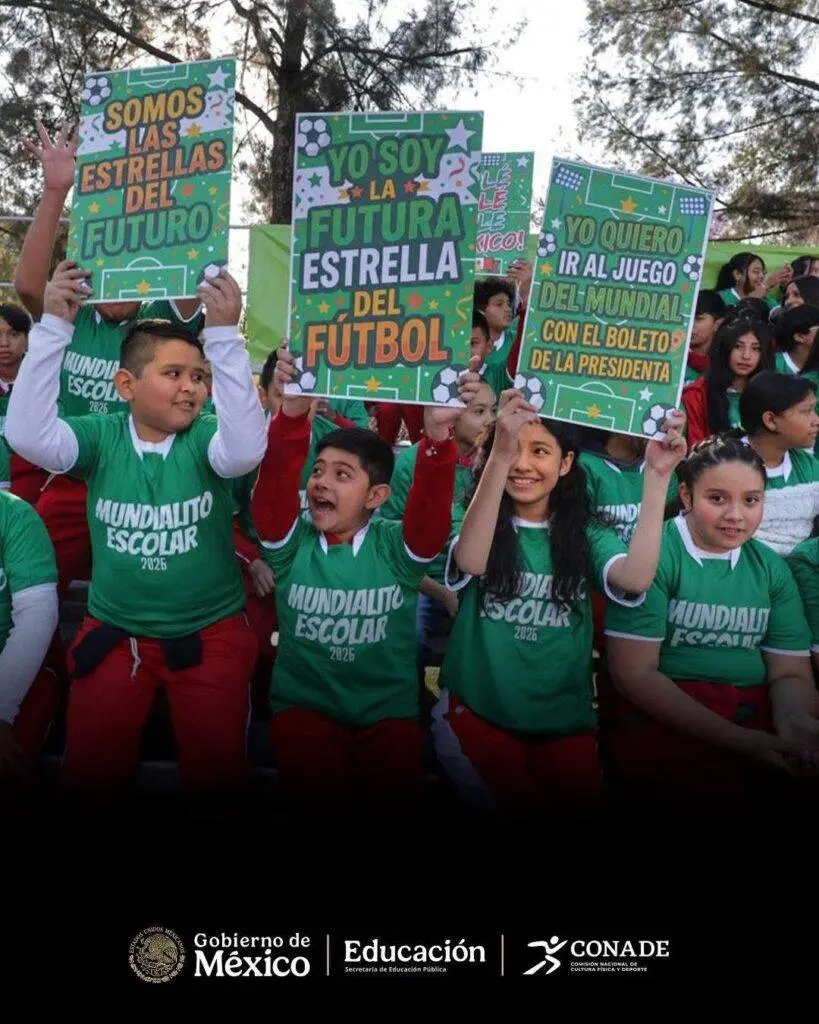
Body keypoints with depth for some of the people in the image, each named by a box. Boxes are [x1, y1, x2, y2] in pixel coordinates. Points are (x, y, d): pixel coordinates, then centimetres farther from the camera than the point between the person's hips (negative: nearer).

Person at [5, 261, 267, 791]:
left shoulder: (204, 438, -10)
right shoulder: (103, 436, -6)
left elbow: (245, 449, -33)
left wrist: (225, 336, -38)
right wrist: (54, 326, -27)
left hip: (210, 634, -1)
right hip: (113, 633, 2)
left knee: (217, 767, 1)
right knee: (90, 769, 6)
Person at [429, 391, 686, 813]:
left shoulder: (586, 534, 4)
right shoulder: (478, 523, 0)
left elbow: (636, 578, -17)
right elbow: (470, 562, -26)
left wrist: (656, 476, -23)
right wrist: (499, 454, -35)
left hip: (563, 723, 2)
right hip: (475, 714, -2)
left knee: (582, 798, -15)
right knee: (525, 802, -20)